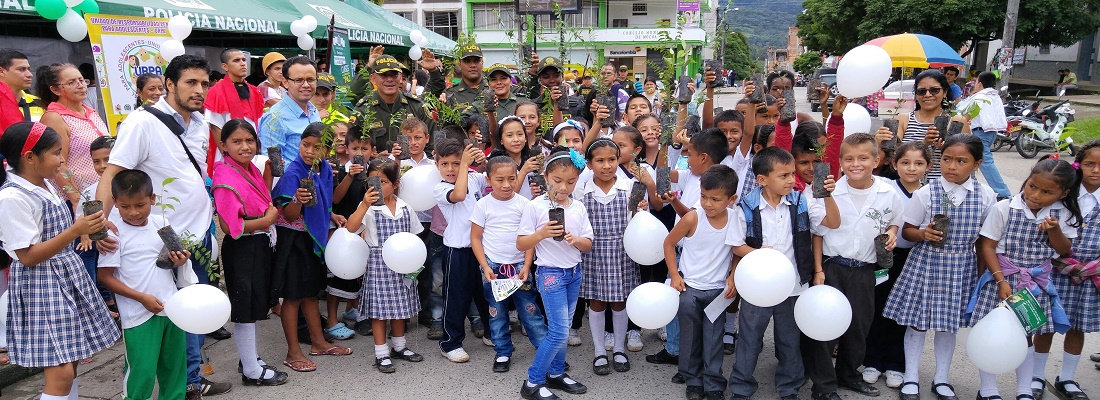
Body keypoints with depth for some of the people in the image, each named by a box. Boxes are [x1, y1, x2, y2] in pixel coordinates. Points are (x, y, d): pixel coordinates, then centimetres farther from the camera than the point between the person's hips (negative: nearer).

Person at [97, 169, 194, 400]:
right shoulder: (114, 232, -10)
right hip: (139, 315, -5)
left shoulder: (161, 223, 4)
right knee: (143, 372, -4)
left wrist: (179, 261, -4)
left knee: (174, 367, 14)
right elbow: (105, 277, -9)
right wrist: (142, 298, -16)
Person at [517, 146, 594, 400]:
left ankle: (556, 374, 31)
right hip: (551, 273, -5)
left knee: (562, 329, 14)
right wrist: (542, 233, -24)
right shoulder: (535, 207, -10)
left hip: (575, 272, 5)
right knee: (559, 332, -8)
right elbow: (520, 244, -8)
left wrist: (575, 240, -15)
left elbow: (588, 244, 6)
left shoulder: (579, 208, 2)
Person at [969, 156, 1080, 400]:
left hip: (1036, 285, 3)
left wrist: (1054, 230, -17)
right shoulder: (1005, 208, -12)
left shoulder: (1062, 215, -2)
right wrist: (1001, 280, -16)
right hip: (1000, 279, -2)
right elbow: (986, 245, -10)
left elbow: (1064, 251, 3)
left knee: (1025, 335, 15)